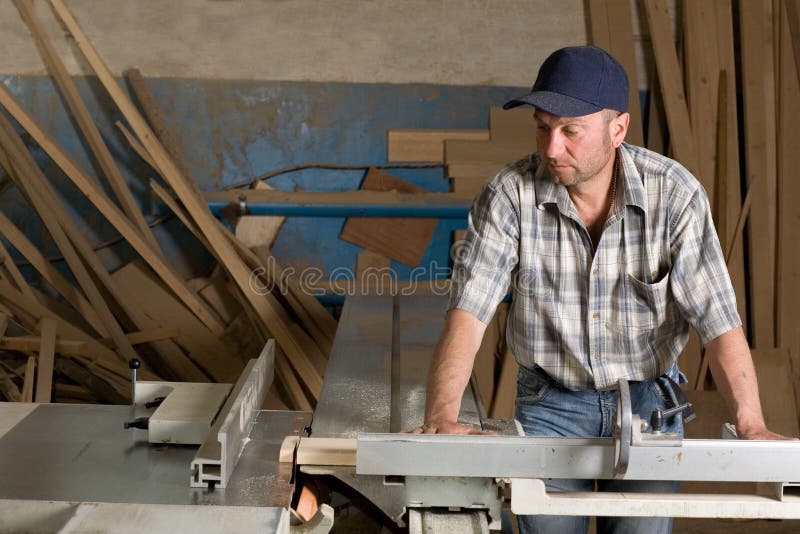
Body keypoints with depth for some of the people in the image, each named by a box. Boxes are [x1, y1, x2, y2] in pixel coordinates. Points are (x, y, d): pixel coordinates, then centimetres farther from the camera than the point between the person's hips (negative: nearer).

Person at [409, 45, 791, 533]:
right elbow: (469, 311, -20)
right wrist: (441, 416, -32)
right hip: (550, 402, 0)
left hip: (648, 398, 0)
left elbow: (717, 317, -18)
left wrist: (751, 426, -28)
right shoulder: (509, 194, -16)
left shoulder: (674, 193, -16)